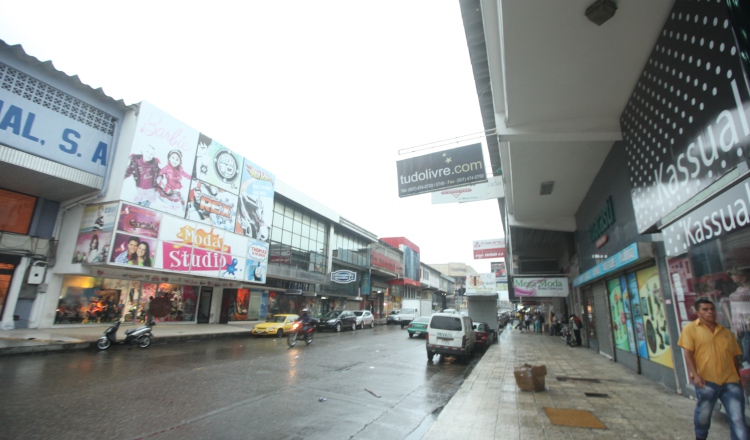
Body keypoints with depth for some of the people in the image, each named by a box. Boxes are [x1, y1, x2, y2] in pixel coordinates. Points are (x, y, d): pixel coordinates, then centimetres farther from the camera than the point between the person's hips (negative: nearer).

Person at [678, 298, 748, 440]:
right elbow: (688, 354, -7)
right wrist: (695, 375, -16)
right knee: (703, 414, 9)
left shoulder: (726, 332, 12)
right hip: (706, 381, -3)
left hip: (730, 381, 3)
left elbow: (735, 358, 17)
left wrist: (738, 379, 14)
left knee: (738, 419, -1)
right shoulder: (691, 329, -1)